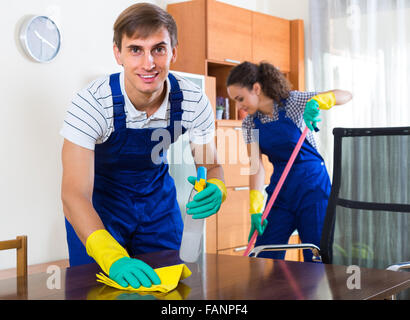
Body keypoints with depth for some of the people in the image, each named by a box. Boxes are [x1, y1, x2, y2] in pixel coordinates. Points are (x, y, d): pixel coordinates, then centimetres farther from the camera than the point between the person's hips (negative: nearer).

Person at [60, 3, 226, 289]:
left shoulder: (193, 102, -21)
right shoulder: (91, 103, -30)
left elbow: (211, 164, -6)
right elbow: (74, 194, -34)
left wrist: (216, 189, -32)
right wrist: (113, 258, -50)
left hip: (158, 198, 3)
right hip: (100, 202, -2)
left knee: (162, 286, 12)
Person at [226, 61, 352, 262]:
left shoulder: (292, 101, -9)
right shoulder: (249, 124, 2)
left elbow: (346, 95, -15)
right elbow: (256, 165, -8)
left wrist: (316, 101, -34)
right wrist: (255, 208, -20)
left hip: (312, 185, -4)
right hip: (280, 188, 4)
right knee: (263, 259, 2)